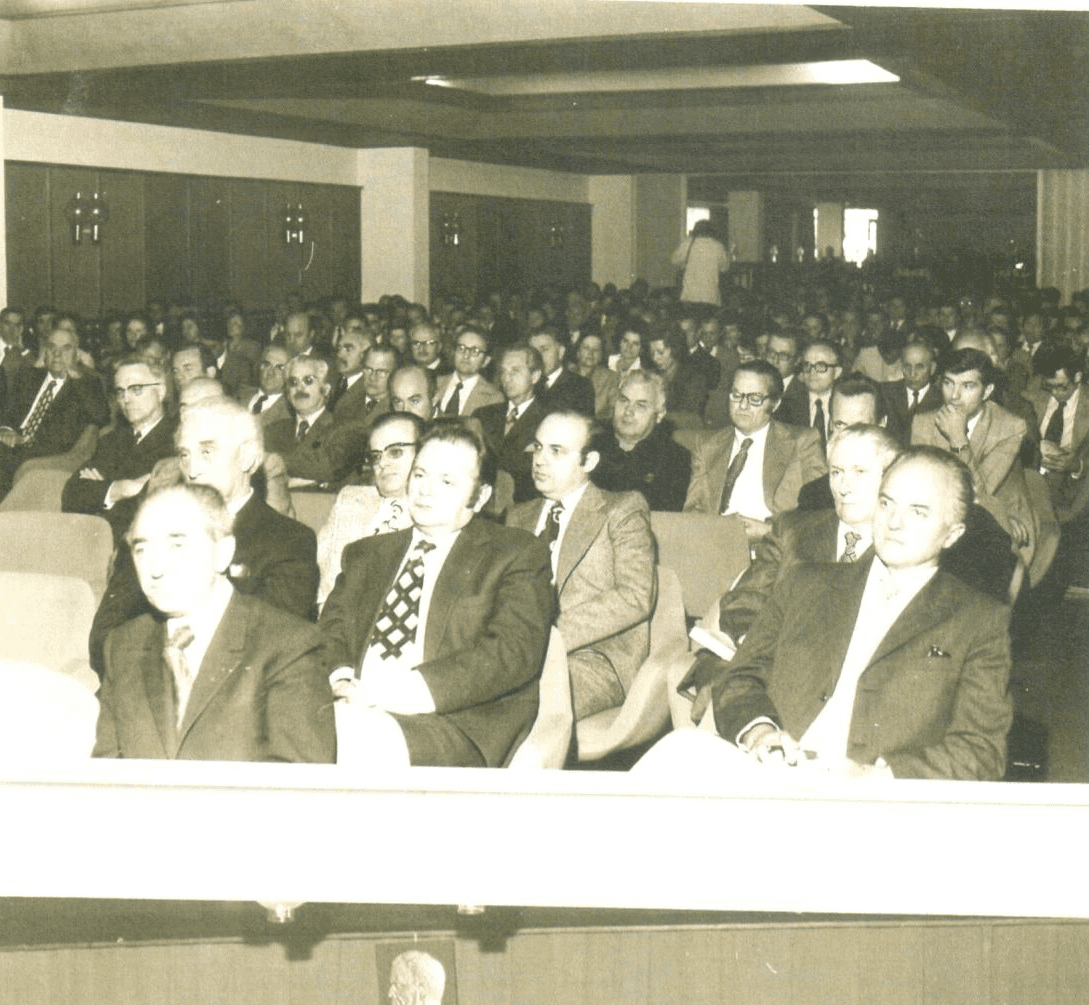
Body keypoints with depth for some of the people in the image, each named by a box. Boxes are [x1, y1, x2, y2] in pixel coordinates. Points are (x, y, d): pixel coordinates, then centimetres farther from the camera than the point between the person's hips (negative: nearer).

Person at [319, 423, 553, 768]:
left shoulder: (518, 555, 8)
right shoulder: (367, 554, 26)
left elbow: (514, 652, -6)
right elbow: (332, 626, 17)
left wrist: (399, 693, -17)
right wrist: (339, 680, -9)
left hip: (456, 726, -4)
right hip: (356, 710, 5)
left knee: (366, 742, -36)